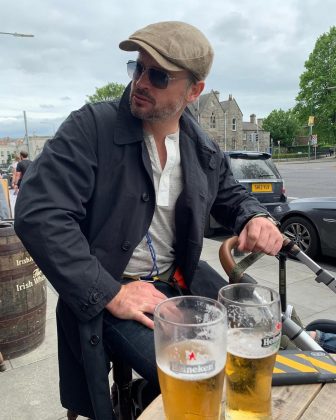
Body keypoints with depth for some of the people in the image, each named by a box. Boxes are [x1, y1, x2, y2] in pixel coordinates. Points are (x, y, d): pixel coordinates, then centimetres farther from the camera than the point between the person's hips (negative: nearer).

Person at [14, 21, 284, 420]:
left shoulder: (202, 148, 4)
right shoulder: (90, 127, -13)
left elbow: (231, 194, 19)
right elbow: (38, 214, -20)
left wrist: (256, 218, -6)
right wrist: (110, 295, -22)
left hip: (180, 281, 6)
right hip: (108, 294, -5)